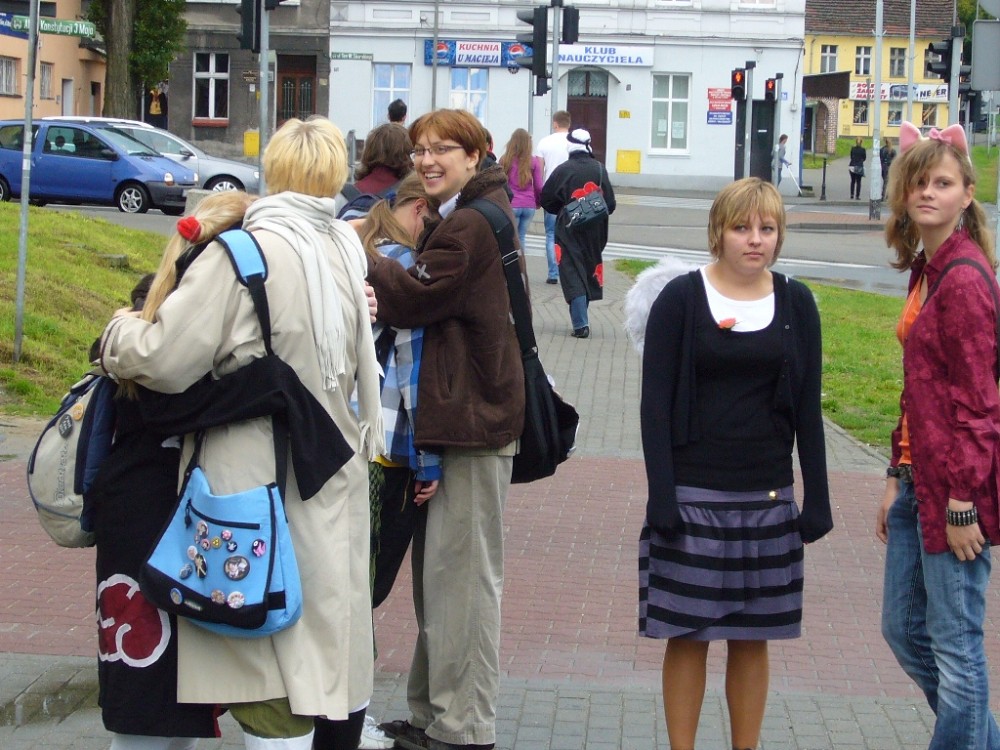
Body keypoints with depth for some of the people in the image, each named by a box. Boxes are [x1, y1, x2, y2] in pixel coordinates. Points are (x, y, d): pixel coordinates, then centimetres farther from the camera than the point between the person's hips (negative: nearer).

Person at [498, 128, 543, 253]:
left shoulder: (505, 160, -3)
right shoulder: (534, 161, 0)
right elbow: (538, 186, 3)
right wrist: (539, 202, 20)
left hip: (511, 205, -2)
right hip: (529, 206, 2)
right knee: (521, 238, 10)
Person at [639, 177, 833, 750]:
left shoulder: (796, 304, 4)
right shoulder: (681, 299, -4)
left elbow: (808, 409, 8)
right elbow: (655, 403, -5)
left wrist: (818, 501, 4)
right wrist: (662, 498, -11)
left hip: (767, 497, 2)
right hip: (693, 493, -2)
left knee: (753, 636, 8)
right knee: (688, 634, 1)